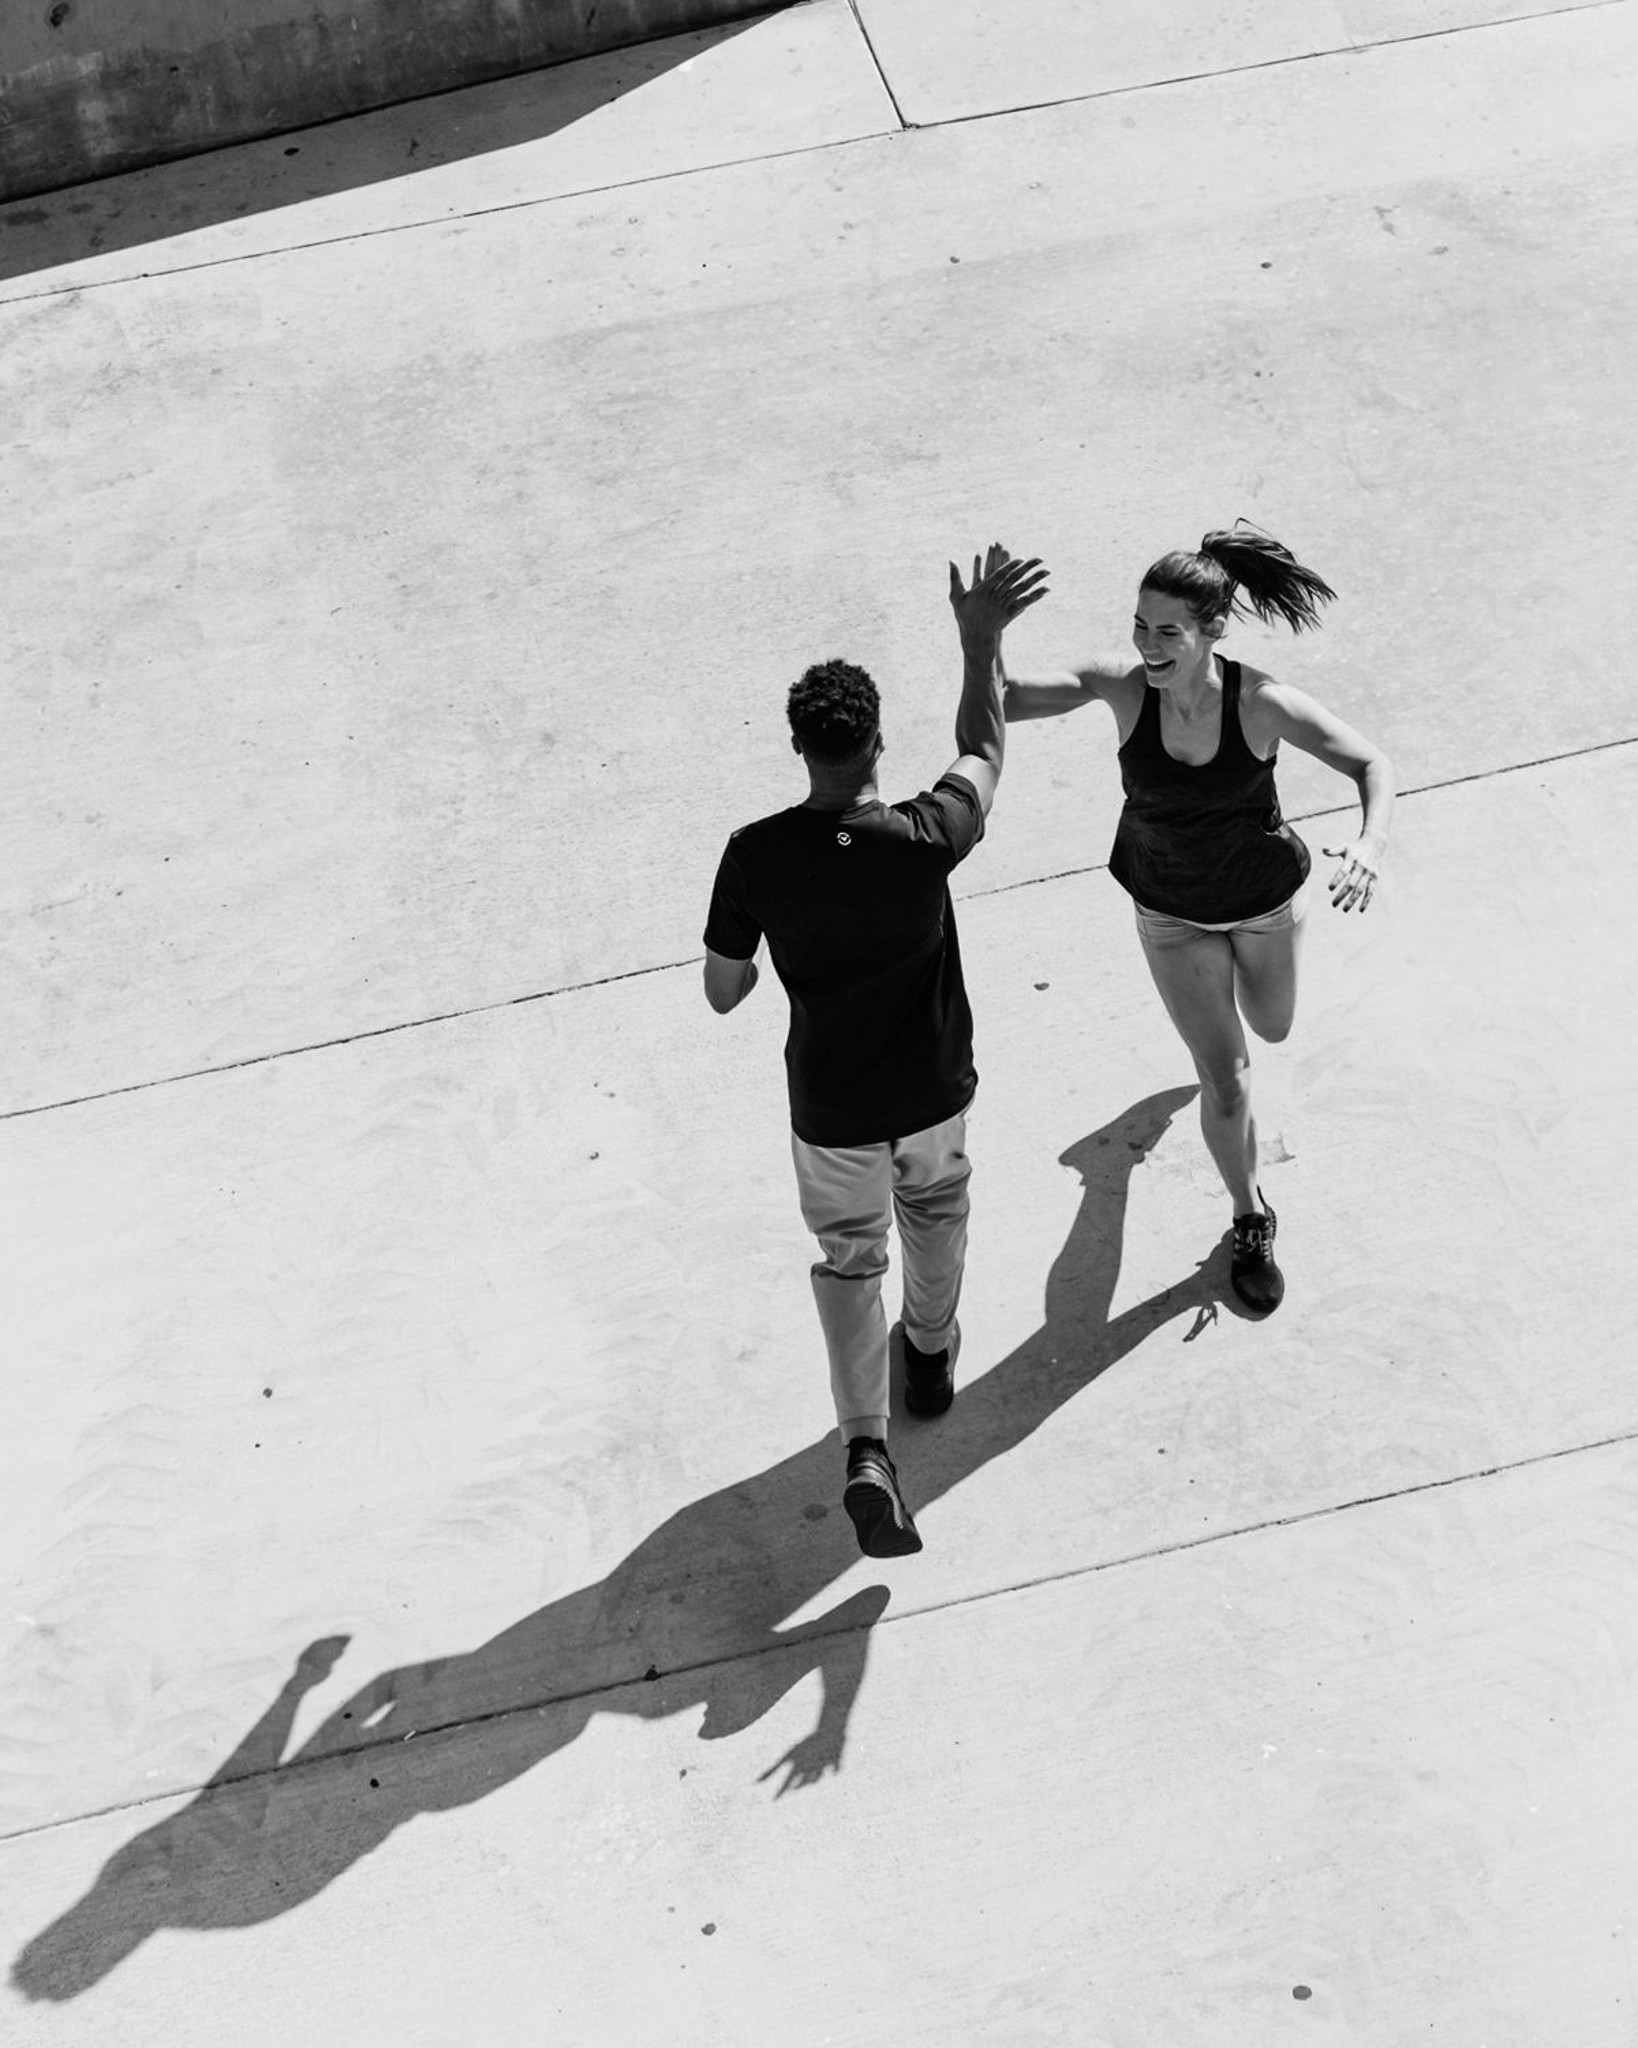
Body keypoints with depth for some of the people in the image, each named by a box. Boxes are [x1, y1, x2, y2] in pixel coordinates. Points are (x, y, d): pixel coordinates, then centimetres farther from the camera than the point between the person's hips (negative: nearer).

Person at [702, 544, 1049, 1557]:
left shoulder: (755, 856, -21)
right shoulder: (923, 839, -25)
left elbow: (722, 994, -9)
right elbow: (984, 750, -4)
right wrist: (982, 639, 2)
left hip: (831, 1108, 0)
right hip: (935, 1089, 1)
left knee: (850, 1258, 18)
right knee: (936, 1215, 31)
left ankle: (867, 1450, 4)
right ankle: (932, 1356, 55)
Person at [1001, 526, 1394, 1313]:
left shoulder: (1261, 703, -30)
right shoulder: (1122, 685, -27)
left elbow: (1372, 763, -22)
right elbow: (1001, 703, -29)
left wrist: (1372, 841, -42)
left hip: (1264, 894, 1)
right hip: (1170, 910, 0)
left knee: (1272, 1028, 28)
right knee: (1225, 1079, 1)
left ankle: (1238, 968, 65)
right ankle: (1251, 1221, 27)